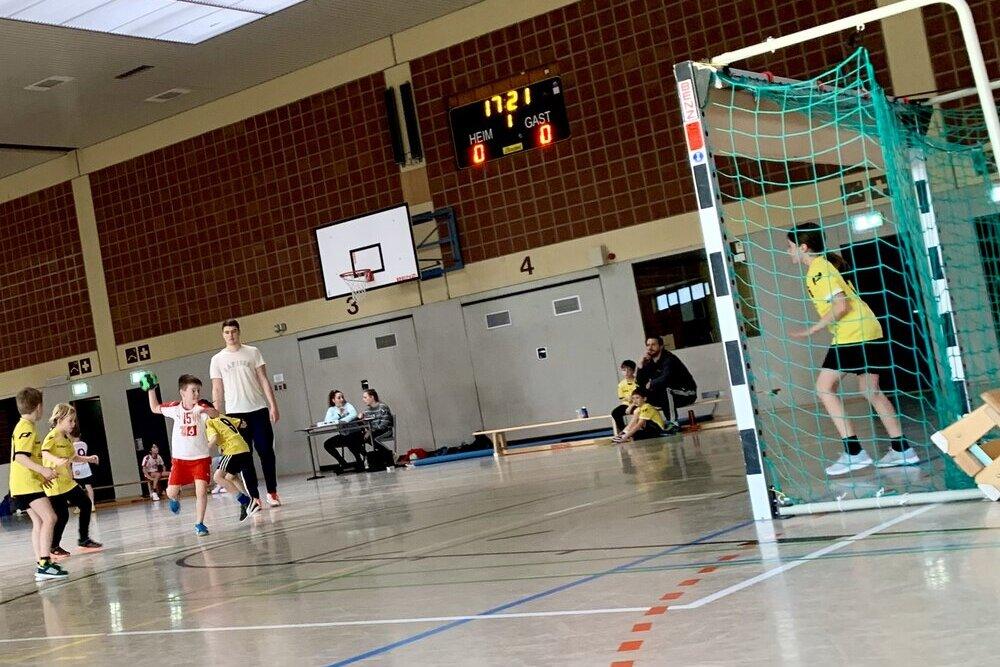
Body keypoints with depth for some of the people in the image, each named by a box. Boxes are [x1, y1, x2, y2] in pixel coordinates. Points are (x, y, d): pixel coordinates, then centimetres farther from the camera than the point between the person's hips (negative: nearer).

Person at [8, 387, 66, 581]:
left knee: (39, 522, 9)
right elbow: (20, 457, -23)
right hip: (27, 484, -11)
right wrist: (42, 470, -31)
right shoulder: (27, 428, -13)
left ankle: (41, 565, 8)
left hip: (22, 485, 11)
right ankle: (44, 563, -22)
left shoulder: (21, 427, 18)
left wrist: (41, 475, 31)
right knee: (49, 517, -17)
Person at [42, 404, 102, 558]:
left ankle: (84, 540, 24)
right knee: (62, 515, -7)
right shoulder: (53, 437, -15)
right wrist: (56, 460, -46)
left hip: (67, 482, 10)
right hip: (55, 483, -10)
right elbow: (43, 452, -31)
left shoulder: (67, 438, 13)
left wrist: (88, 459, 17)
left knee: (86, 504, 12)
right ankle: (53, 548, 11)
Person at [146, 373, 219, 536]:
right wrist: (151, 390, 8)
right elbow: (155, 408, 17)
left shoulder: (201, 407, -12)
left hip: (201, 458, -2)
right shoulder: (175, 407, -2)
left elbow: (216, 414, -35)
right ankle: (175, 499, 43)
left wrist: (203, 410, -55)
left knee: (201, 490, -14)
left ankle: (199, 524, 1)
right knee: (171, 492, 5)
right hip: (180, 458, 2)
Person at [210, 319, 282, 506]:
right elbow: (217, 390, 6)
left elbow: (264, 380, 4)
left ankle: (272, 492, 10)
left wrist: (273, 405, -4)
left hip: (259, 409, 0)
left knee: (266, 452, 0)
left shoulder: (252, 352, 6)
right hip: (235, 413, 0)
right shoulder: (217, 359, 6)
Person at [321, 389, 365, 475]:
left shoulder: (348, 405, -4)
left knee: (349, 441, -35)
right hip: (343, 435, 5)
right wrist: (339, 413, -20)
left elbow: (354, 415, -25)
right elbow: (327, 420, -13)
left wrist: (339, 421, -33)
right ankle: (344, 465, -3)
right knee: (327, 444, -10)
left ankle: (360, 462, -11)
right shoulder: (331, 409, 5)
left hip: (355, 433, -5)